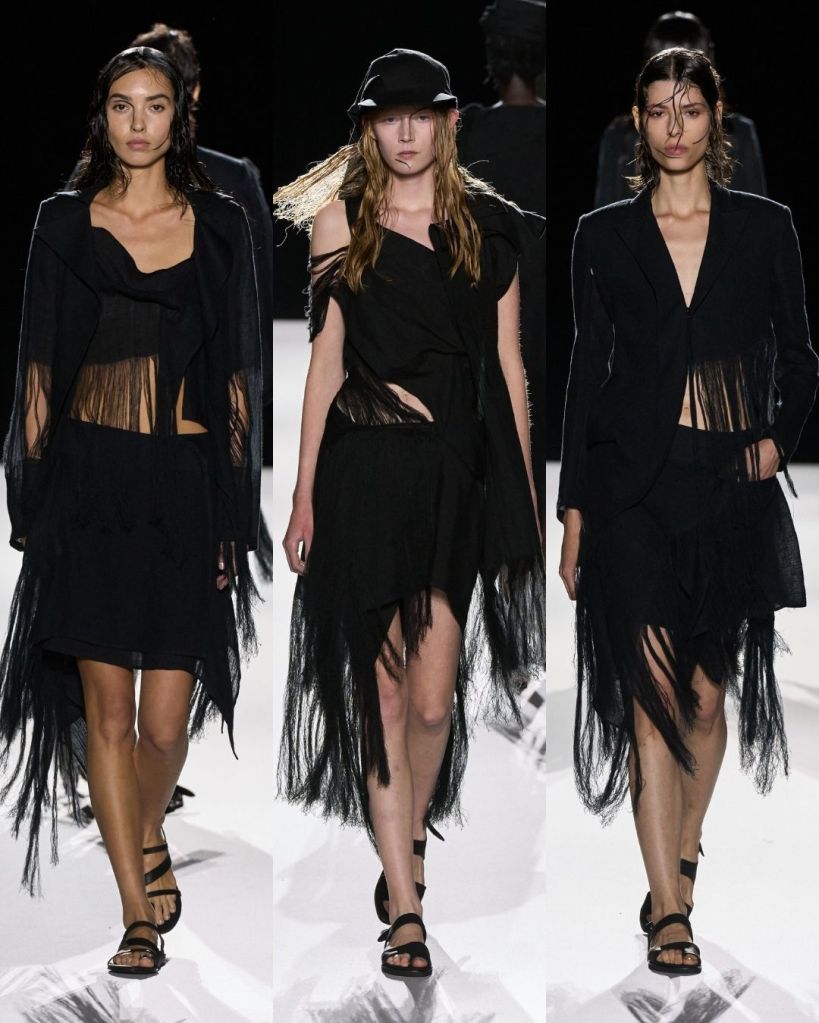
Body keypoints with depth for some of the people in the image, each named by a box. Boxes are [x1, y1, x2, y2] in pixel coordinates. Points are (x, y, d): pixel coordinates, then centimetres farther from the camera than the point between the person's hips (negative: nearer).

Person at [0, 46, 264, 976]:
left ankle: (145, 835, 32)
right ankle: (138, 913, 9)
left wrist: (237, 506, 1)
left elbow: (236, 374, 6)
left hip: (185, 483, 0)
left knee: (167, 719, -1)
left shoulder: (218, 226, 6)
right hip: (89, 480, 0)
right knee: (107, 707, -1)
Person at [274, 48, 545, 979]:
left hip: (457, 473, 1)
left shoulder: (488, 228, 8)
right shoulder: (340, 223, 5)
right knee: (384, 695, -2)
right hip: (364, 473, -1)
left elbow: (508, 363, 9)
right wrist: (304, 496, 3)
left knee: (433, 699, 0)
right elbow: (325, 362, 5)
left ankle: (407, 841, 28)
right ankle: (405, 906, 3)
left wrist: (524, 488, 6)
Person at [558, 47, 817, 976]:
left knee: (709, 694, 7)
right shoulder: (604, 236, 4)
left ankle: (681, 864, 26)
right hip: (634, 487, -1)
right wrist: (572, 512, 3)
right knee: (653, 697, -8)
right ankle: (669, 912, -8)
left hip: (729, 484, 1)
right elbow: (587, 372, 5)